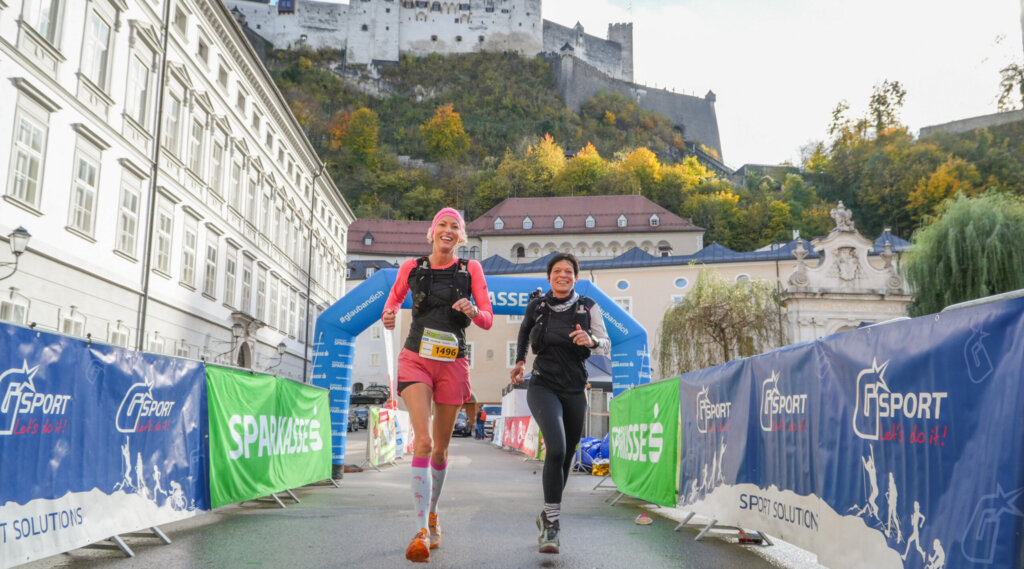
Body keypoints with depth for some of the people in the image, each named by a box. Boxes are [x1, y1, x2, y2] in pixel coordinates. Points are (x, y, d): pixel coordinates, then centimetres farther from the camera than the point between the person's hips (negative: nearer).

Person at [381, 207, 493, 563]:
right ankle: (422, 531, -16)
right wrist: (388, 316, 0)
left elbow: (488, 321, 3)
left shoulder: (470, 269, 4)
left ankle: (432, 511, 36)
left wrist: (473, 312, -20)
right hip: (416, 360, -1)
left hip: (452, 365, 1)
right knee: (423, 441, -19)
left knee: (440, 448, 11)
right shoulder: (412, 267, 5)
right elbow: (395, 298, 23)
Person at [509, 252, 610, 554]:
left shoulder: (589, 308, -3)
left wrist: (592, 341, -29)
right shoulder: (536, 307, 0)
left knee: (565, 458, 11)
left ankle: (547, 516, 33)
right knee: (557, 448, -26)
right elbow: (524, 331, 21)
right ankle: (552, 521, -16)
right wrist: (519, 361, 14)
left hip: (575, 392, 2)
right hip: (543, 388, -2)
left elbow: (607, 345, -9)